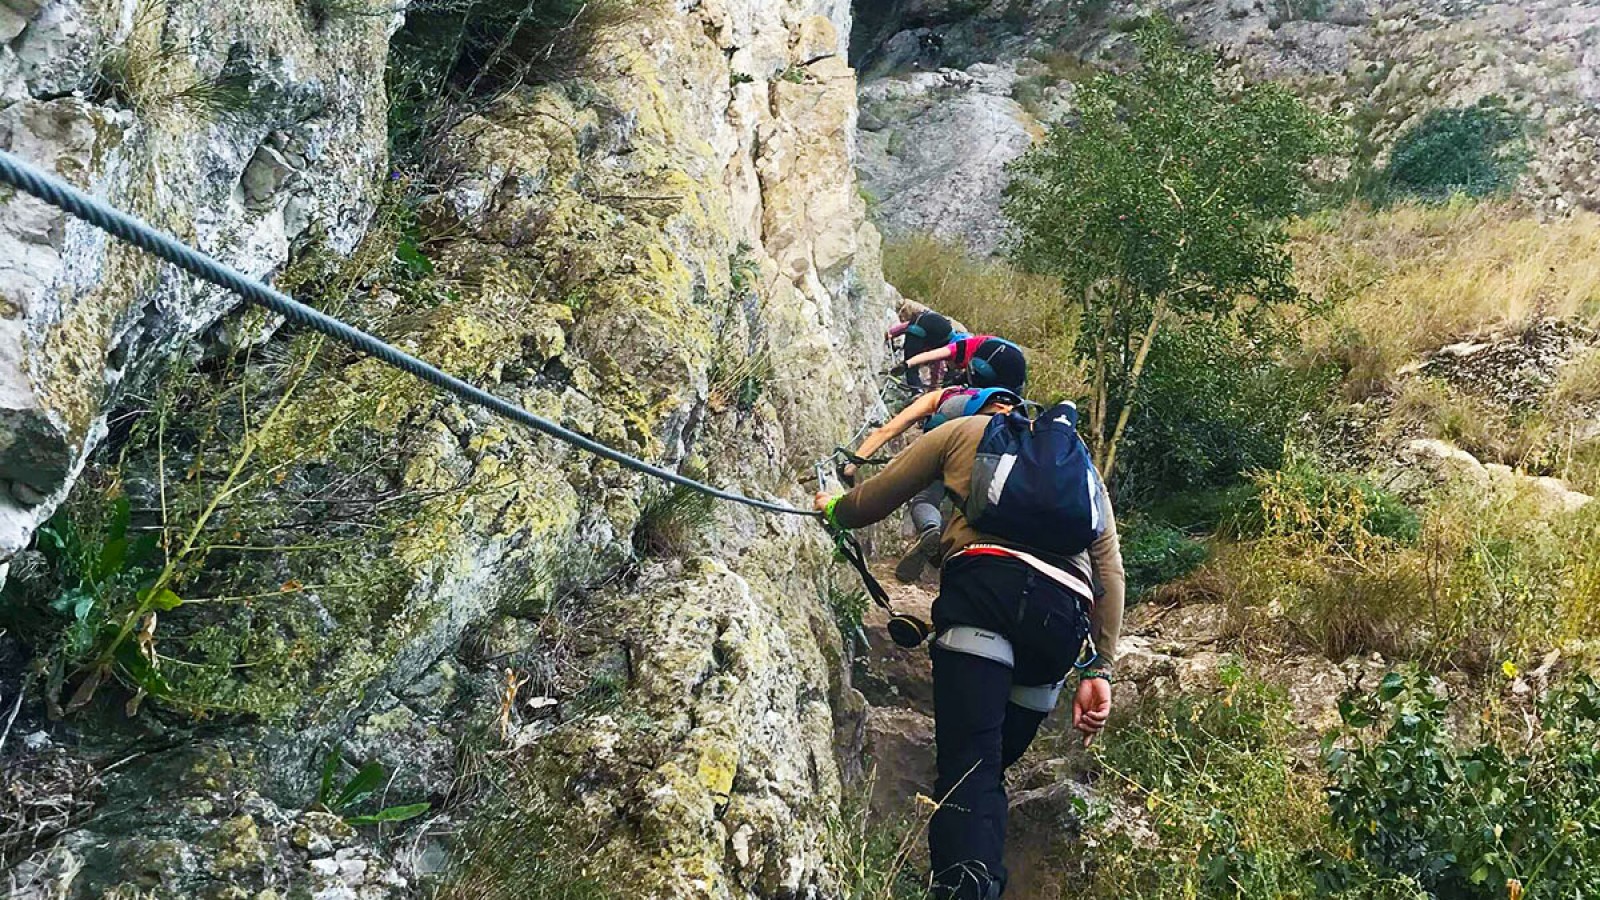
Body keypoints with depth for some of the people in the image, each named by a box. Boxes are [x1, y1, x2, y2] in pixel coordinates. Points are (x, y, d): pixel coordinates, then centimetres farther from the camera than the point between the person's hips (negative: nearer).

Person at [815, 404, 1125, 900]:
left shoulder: (965, 430, 25)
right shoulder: (1082, 466, 35)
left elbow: (874, 498, 27)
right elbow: (1110, 570, 23)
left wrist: (834, 509, 50)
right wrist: (1098, 670, 19)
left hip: (991, 581, -4)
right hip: (1067, 610, 4)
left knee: (968, 759, -17)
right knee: (995, 759, 15)